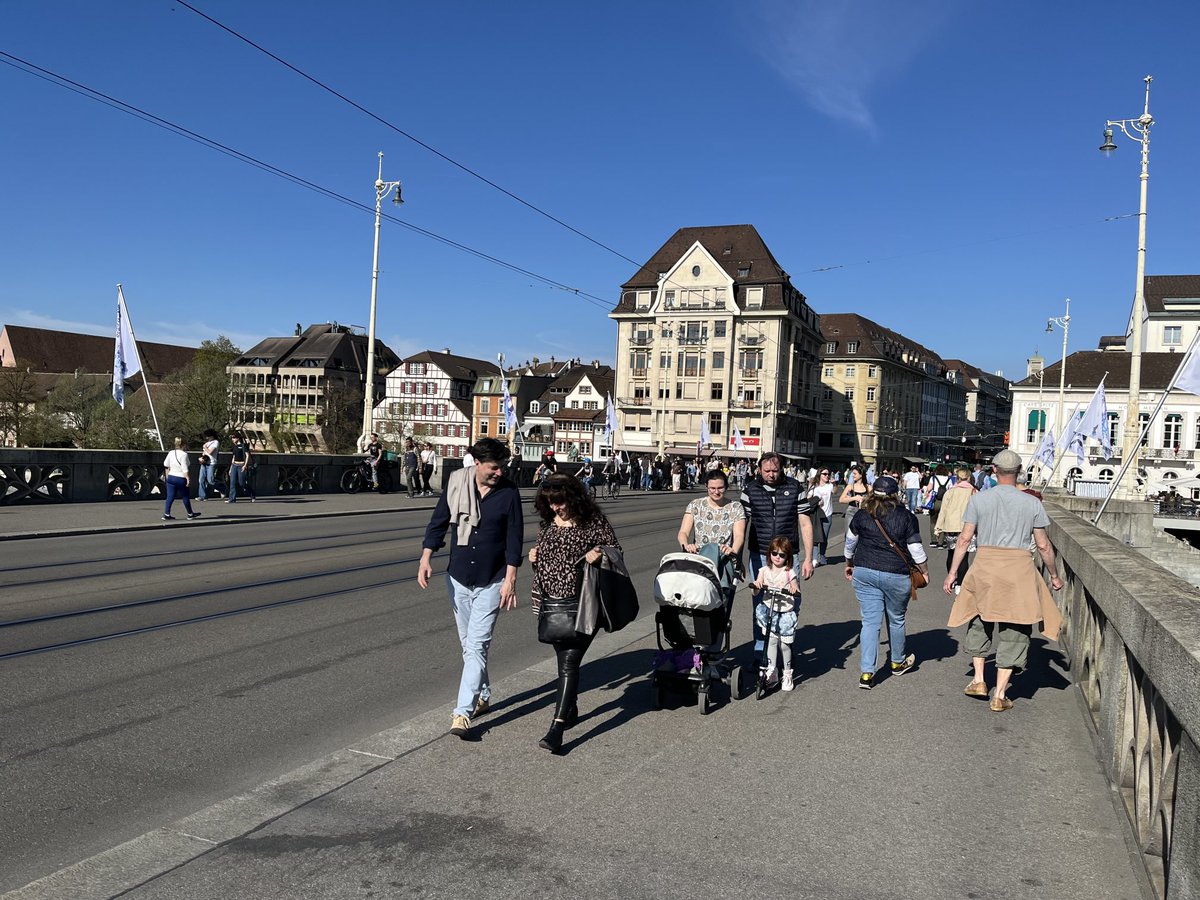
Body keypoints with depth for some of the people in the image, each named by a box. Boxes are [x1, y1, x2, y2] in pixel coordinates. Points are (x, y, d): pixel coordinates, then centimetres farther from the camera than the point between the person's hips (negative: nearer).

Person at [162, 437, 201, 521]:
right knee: (185, 497, 8)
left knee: (170, 497, 7)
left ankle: (166, 514, 2)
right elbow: (184, 469, -20)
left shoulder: (171, 453, 5)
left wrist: (166, 475, 25)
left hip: (171, 477, 6)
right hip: (181, 479, -6)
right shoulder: (183, 454, -16)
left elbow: (166, 466, 13)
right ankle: (190, 514, 21)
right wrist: (188, 479, -17)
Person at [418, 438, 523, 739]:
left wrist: (510, 579, -11)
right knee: (469, 645, 15)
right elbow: (438, 523, 2)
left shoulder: (509, 492, -9)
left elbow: (514, 538, -7)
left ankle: (463, 711, -7)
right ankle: (482, 697, 33)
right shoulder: (456, 483, -4)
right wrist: (426, 558, -8)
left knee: (477, 646, -8)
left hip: (491, 582, -3)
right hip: (458, 578, 3)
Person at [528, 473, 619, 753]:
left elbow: (616, 550, 0)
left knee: (569, 663, -11)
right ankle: (570, 709, 38)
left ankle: (557, 728, -15)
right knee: (562, 658, 18)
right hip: (552, 603, 6)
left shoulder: (593, 522, -6)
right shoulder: (547, 523, 9)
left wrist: (599, 553, -20)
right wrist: (533, 556, 1)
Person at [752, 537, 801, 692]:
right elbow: (755, 592, -2)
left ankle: (787, 674, 16)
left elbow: (797, 594, 1)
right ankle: (771, 673, 4)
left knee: (784, 644, 0)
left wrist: (794, 590, -21)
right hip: (768, 612, 1)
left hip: (785, 613, -1)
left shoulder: (789, 573, 2)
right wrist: (757, 585, -24)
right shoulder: (764, 571, 6)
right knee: (772, 640, -7)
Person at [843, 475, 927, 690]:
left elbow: (850, 543, 13)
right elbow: (916, 549, -3)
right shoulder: (907, 517, -6)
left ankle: (866, 673, -2)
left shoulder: (862, 515, 1)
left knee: (870, 621, 4)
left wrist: (849, 565, 29)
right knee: (896, 619, 19)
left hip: (864, 572, 2)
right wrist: (925, 571, 12)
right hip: (896, 575, -1)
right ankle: (898, 662, 40)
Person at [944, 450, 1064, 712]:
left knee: (980, 621, 22)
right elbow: (1043, 545, 4)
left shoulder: (979, 499, 0)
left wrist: (952, 572, 5)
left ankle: (978, 679, 20)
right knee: (1013, 631, 7)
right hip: (1019, 569, 0)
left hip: (985, 565, 1)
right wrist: (1054, 575, 18)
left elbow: (964, 538, -1)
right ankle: (999, 695, 9)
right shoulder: (1032, 503, 1)